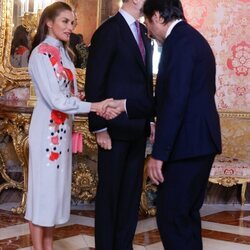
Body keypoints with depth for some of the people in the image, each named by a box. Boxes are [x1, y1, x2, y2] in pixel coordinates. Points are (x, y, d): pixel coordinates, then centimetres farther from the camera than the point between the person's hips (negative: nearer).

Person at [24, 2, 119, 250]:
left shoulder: (63, 53, 12)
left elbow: (69, 94, 10)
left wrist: (98, 107, -4)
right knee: (43, 187, -1)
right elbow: (55, 99, -20)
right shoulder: (41, 53, -14)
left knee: (56, 186, 12)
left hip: (62, 129, 8)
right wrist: (93, 106, -19)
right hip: (47, 129, -8)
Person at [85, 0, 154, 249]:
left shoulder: (143, 32, 12)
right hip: (116, 126, -7)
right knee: (109, 191, 4)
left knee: (132, 191, 11)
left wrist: (150, 118, 9)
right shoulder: (108, 31, -11)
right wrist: (99, 128, -14)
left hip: (138, 126, 7)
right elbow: (93, 82, -12)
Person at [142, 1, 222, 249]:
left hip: (187, 143, -10)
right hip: (199, 141, 10)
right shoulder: (192, 38, 16)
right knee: (187, 213, 17)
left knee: (170, 215, -6)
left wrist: (158, 154, -20)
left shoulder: (179, 41, -14)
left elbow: (175, 101, -21)